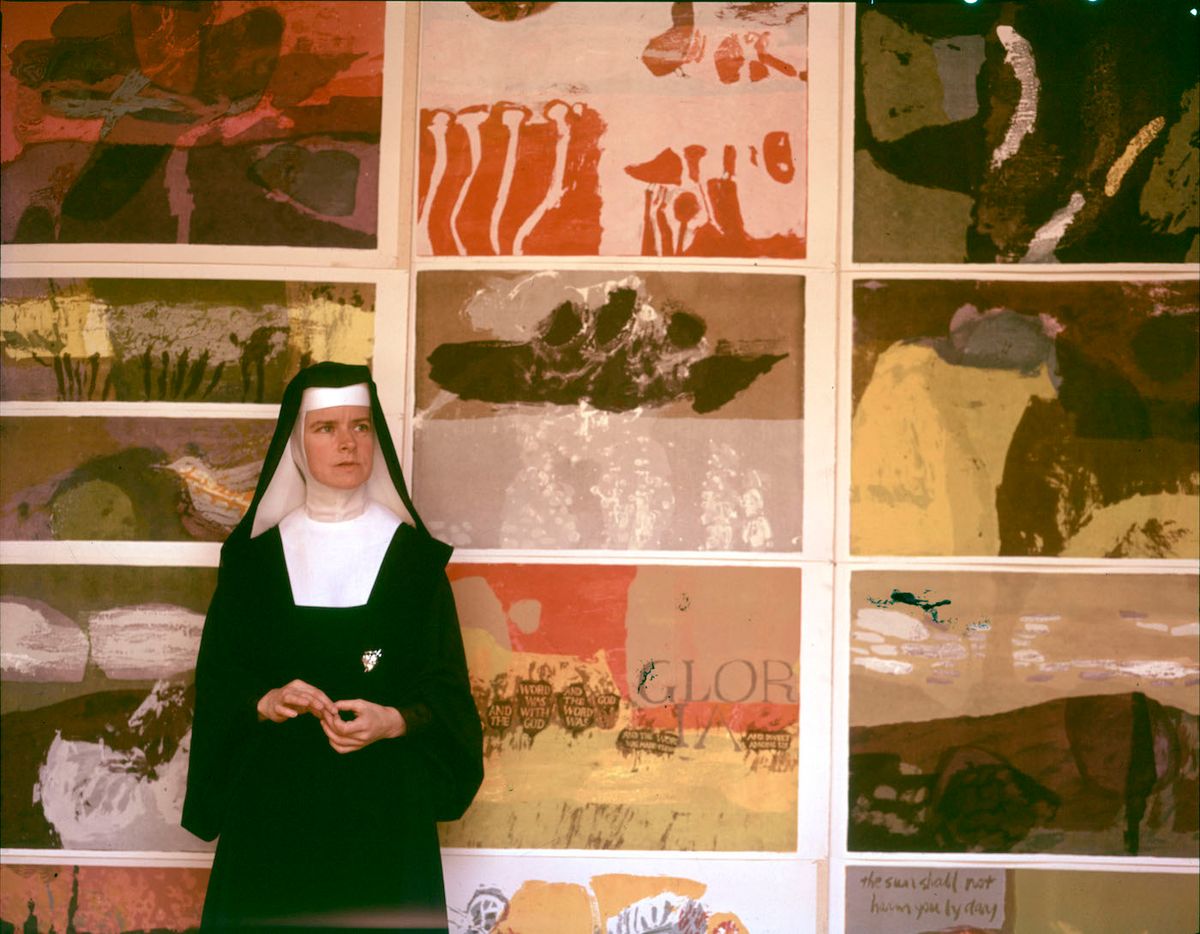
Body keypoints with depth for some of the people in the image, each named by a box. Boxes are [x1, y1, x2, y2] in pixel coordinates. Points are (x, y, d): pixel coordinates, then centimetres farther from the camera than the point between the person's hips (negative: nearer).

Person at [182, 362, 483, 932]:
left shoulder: (412, 554, 2)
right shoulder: (255, 555, 4)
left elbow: (446, 686, 1)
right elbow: (218, 679, 5)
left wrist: (394, 721, -17)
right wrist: (265, 703, -15)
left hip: (383, 804, 0)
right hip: (274, 801, 1)